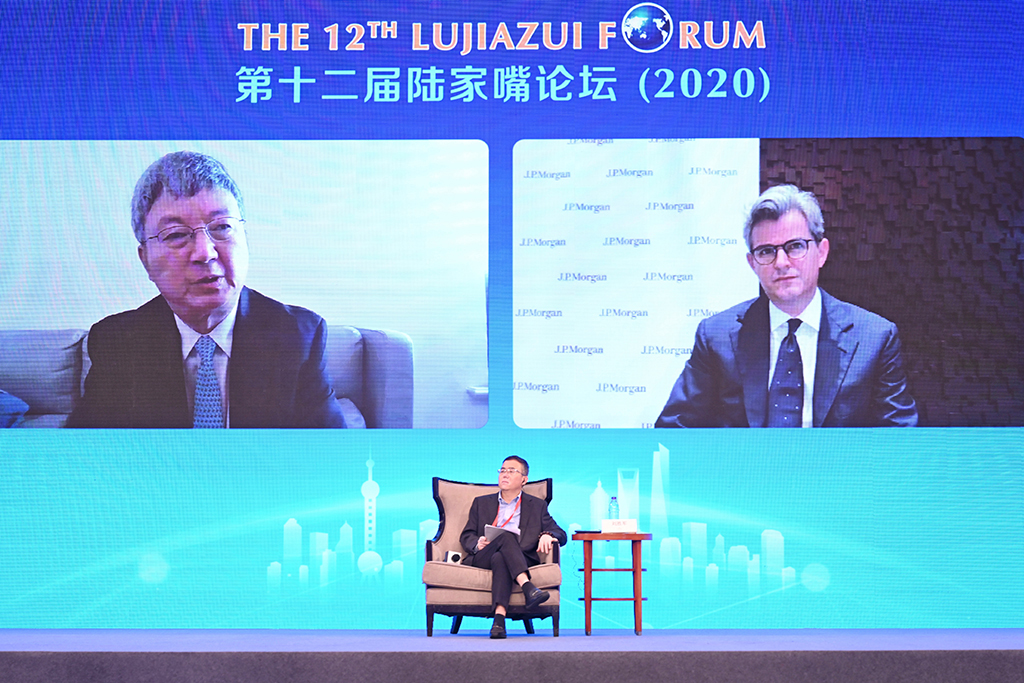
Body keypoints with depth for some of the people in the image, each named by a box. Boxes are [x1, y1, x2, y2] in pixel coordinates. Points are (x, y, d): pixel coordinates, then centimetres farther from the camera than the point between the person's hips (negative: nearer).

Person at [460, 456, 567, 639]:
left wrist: (547, 535, -11)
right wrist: (478, 543, -7)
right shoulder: (481, 503, 26)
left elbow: (561, 534, 14)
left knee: (500, 559, -37)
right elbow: (466, 536, 18)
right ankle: (528, 588, -50)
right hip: (482, 558, 1)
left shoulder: (537, 506, 23)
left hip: (522, 560, 0)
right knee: (506, 536, -32)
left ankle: (499, 617, -52)